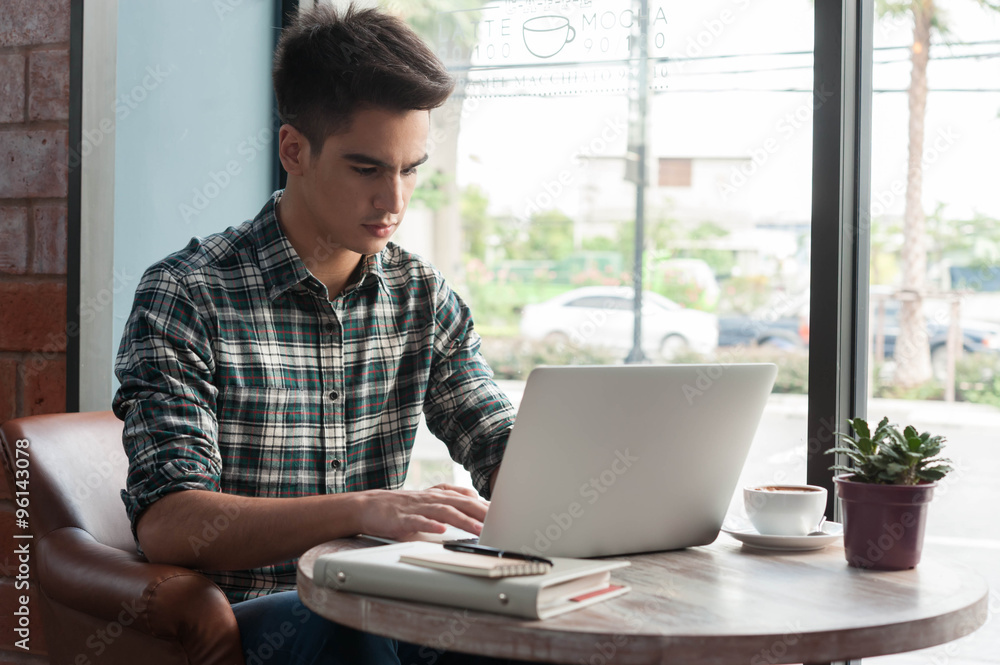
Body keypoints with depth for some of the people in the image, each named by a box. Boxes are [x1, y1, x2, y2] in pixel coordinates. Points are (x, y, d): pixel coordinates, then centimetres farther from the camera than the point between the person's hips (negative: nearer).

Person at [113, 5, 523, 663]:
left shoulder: (423, 296, 9)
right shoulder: (186, 297, -8)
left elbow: (505, 449, 12)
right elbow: (168, 525, -18)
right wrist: (366, 509, -34)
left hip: (374, 604, 4)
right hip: (242, 610, -4)